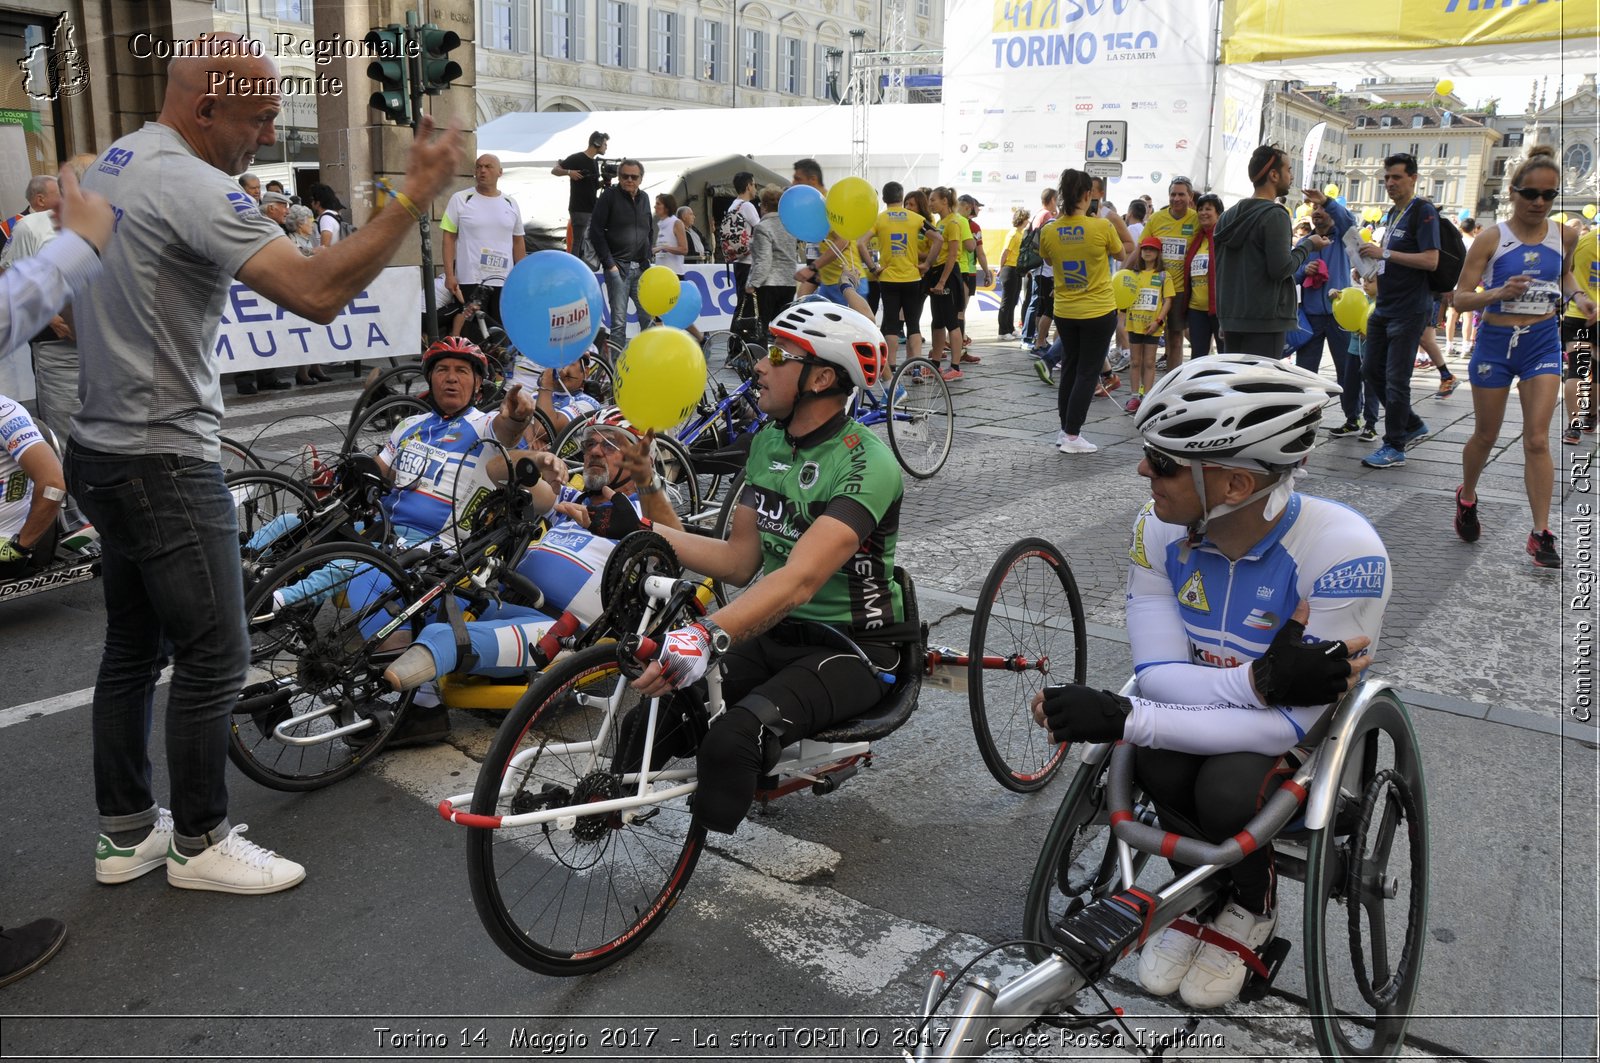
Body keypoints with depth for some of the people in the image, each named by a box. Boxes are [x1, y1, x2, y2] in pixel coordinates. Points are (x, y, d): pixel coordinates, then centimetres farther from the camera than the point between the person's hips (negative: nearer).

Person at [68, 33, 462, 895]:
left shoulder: (109, 165, 12)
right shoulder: (189, 186, -20)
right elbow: (317, 293, -31)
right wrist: (415, 195, -27)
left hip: (102, 451, 10)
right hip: (165, 463, -10)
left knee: (132, 648, 17)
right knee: (214, 658, 0)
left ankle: (126, 834, 29)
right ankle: (199, 844, 15)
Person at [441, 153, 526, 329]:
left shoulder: (511, 204, 10)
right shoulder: (460, 199, 2)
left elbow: (518, 242, 15)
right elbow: (448, 237, 1)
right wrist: (449, 275, -8)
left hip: (504, 282, 3)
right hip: (470, 281, -3)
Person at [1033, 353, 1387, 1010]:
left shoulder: (1341, 551, -33)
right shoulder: (1161, 529, -19)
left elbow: (1289, 726, -32)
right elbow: (1159, 676, -19)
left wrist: (1122, 720, -38)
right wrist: (1258, 678, -39)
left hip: (1307, 719, -3)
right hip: (1206, 706, 3)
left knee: (1226, 787, -32)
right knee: (1159, 765, -29)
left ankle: (1250, 907, 6)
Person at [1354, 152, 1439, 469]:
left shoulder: (1423, 212, -10)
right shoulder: (1391, 213, 16)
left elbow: (1431, 260, -20)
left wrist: (1385, 253, -21)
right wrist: (1374, 256, 7)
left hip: (1409, 310, -9)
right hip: (1384, 307, 9)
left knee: (1396, 379, -5)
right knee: (1372, 371, 13)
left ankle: (1394, 448, 3)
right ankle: (1412, 426, 28)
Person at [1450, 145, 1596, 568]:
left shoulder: (1564, 235, 2)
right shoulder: (1491, 238, -8)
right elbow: (1460, 297, -9)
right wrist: (1499, 292, -27)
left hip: (1543, 343, 2)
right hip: (1496, 342, -1)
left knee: (1537, 440, -6)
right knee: (1486, 437, 11)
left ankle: (1541, 533, -3)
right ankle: (1466, 498, 38)